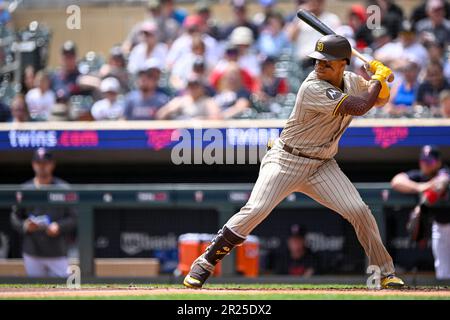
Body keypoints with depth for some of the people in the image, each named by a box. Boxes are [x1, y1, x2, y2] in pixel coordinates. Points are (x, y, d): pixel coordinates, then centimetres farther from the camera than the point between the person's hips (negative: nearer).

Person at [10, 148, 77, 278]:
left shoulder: (63, 189, 2)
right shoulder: (25, 189, 8)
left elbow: (73, 218, 2)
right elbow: (15, 218, 12)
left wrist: (59, 227, -16)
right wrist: (25, 226, -9)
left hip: (57, 253, -2)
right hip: (32, 254, 2)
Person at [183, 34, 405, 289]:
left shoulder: (352, 81, 1)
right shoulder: (314, 89, -23)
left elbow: (381, 99, 14)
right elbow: (360, 107, -28)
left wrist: (381, 80, -7)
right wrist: (379, 78, -14)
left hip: (322, 166, 6)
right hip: (286, 161, -6)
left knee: (359, 211, -9)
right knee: (255, 210, -21)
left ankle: (386, 271, 7)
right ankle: (204, 264, -10)